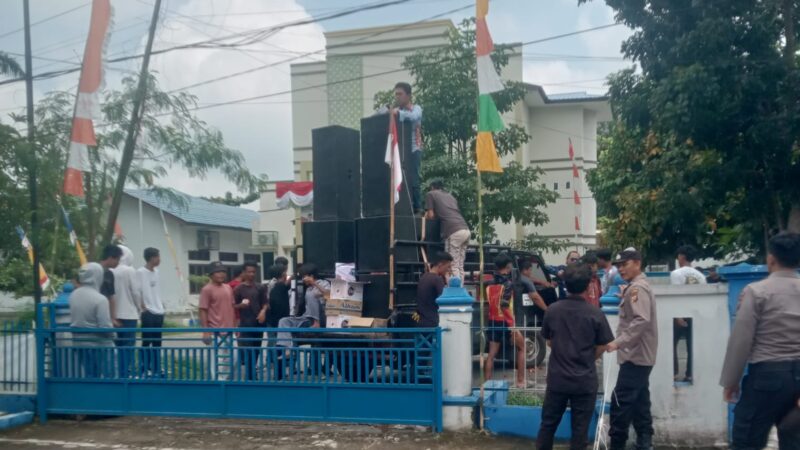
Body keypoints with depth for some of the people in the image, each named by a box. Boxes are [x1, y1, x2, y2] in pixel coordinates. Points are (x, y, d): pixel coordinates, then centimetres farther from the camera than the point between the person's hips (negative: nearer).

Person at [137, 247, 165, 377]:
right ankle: (145, 369, 5)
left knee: (157, 343, 11)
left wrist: (162, 306, 13)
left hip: (159, 312, 8)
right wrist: (143, 307, -17)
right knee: (146, 342, -1)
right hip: (148, 313, -8)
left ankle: (156, 369, 17)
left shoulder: (156, 271, 13)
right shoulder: (140, 272, -11)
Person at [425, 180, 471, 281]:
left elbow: (431, 215, 9)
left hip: (454, 232, -6)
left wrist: (426, 215, 30)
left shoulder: (431, 194, 14)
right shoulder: (450, 196, 31)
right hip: (466, 230, 6)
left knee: (453, 267, -6)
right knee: (460, 267, 9)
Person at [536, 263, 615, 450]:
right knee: (580, 428, 8)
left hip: (557, 378, 2)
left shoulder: (552, 310, -5)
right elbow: (601, 348, -2)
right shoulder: (595, 314, -12)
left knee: (548, 423, 15)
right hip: (585, 380, -2)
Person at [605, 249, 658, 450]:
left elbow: (641, 321, -26)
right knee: (639, 403, 12)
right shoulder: (636, 287, 18)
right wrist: (621, 343, 17)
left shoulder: (638, 288, -14)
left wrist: (618, 342, -27)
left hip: (635, 356, -11)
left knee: (621, 402, -10)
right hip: (639, 355, 11)